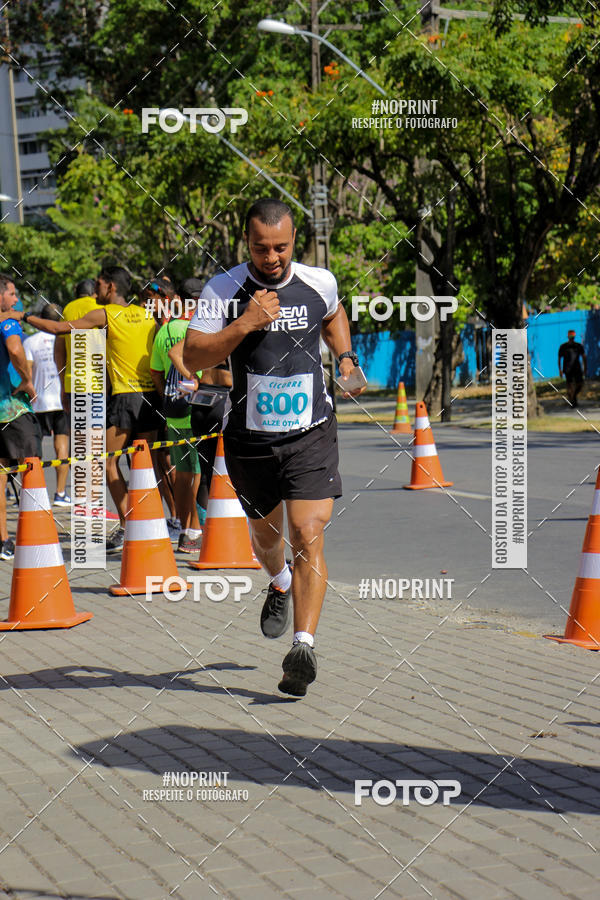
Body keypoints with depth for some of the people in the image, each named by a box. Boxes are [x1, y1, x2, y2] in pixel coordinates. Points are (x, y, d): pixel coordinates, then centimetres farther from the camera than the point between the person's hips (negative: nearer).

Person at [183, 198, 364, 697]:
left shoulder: (320, 283, -1)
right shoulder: (223, 290, -8)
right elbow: (193, 358, -13)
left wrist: (345, 357, 8)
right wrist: (245, 324, -23)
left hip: (311, 434, -1)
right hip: (250, 438, 1)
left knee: (308, 535, -15)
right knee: (265, 533, 19)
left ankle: (304, 645, -16)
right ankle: (280, 584, 54)